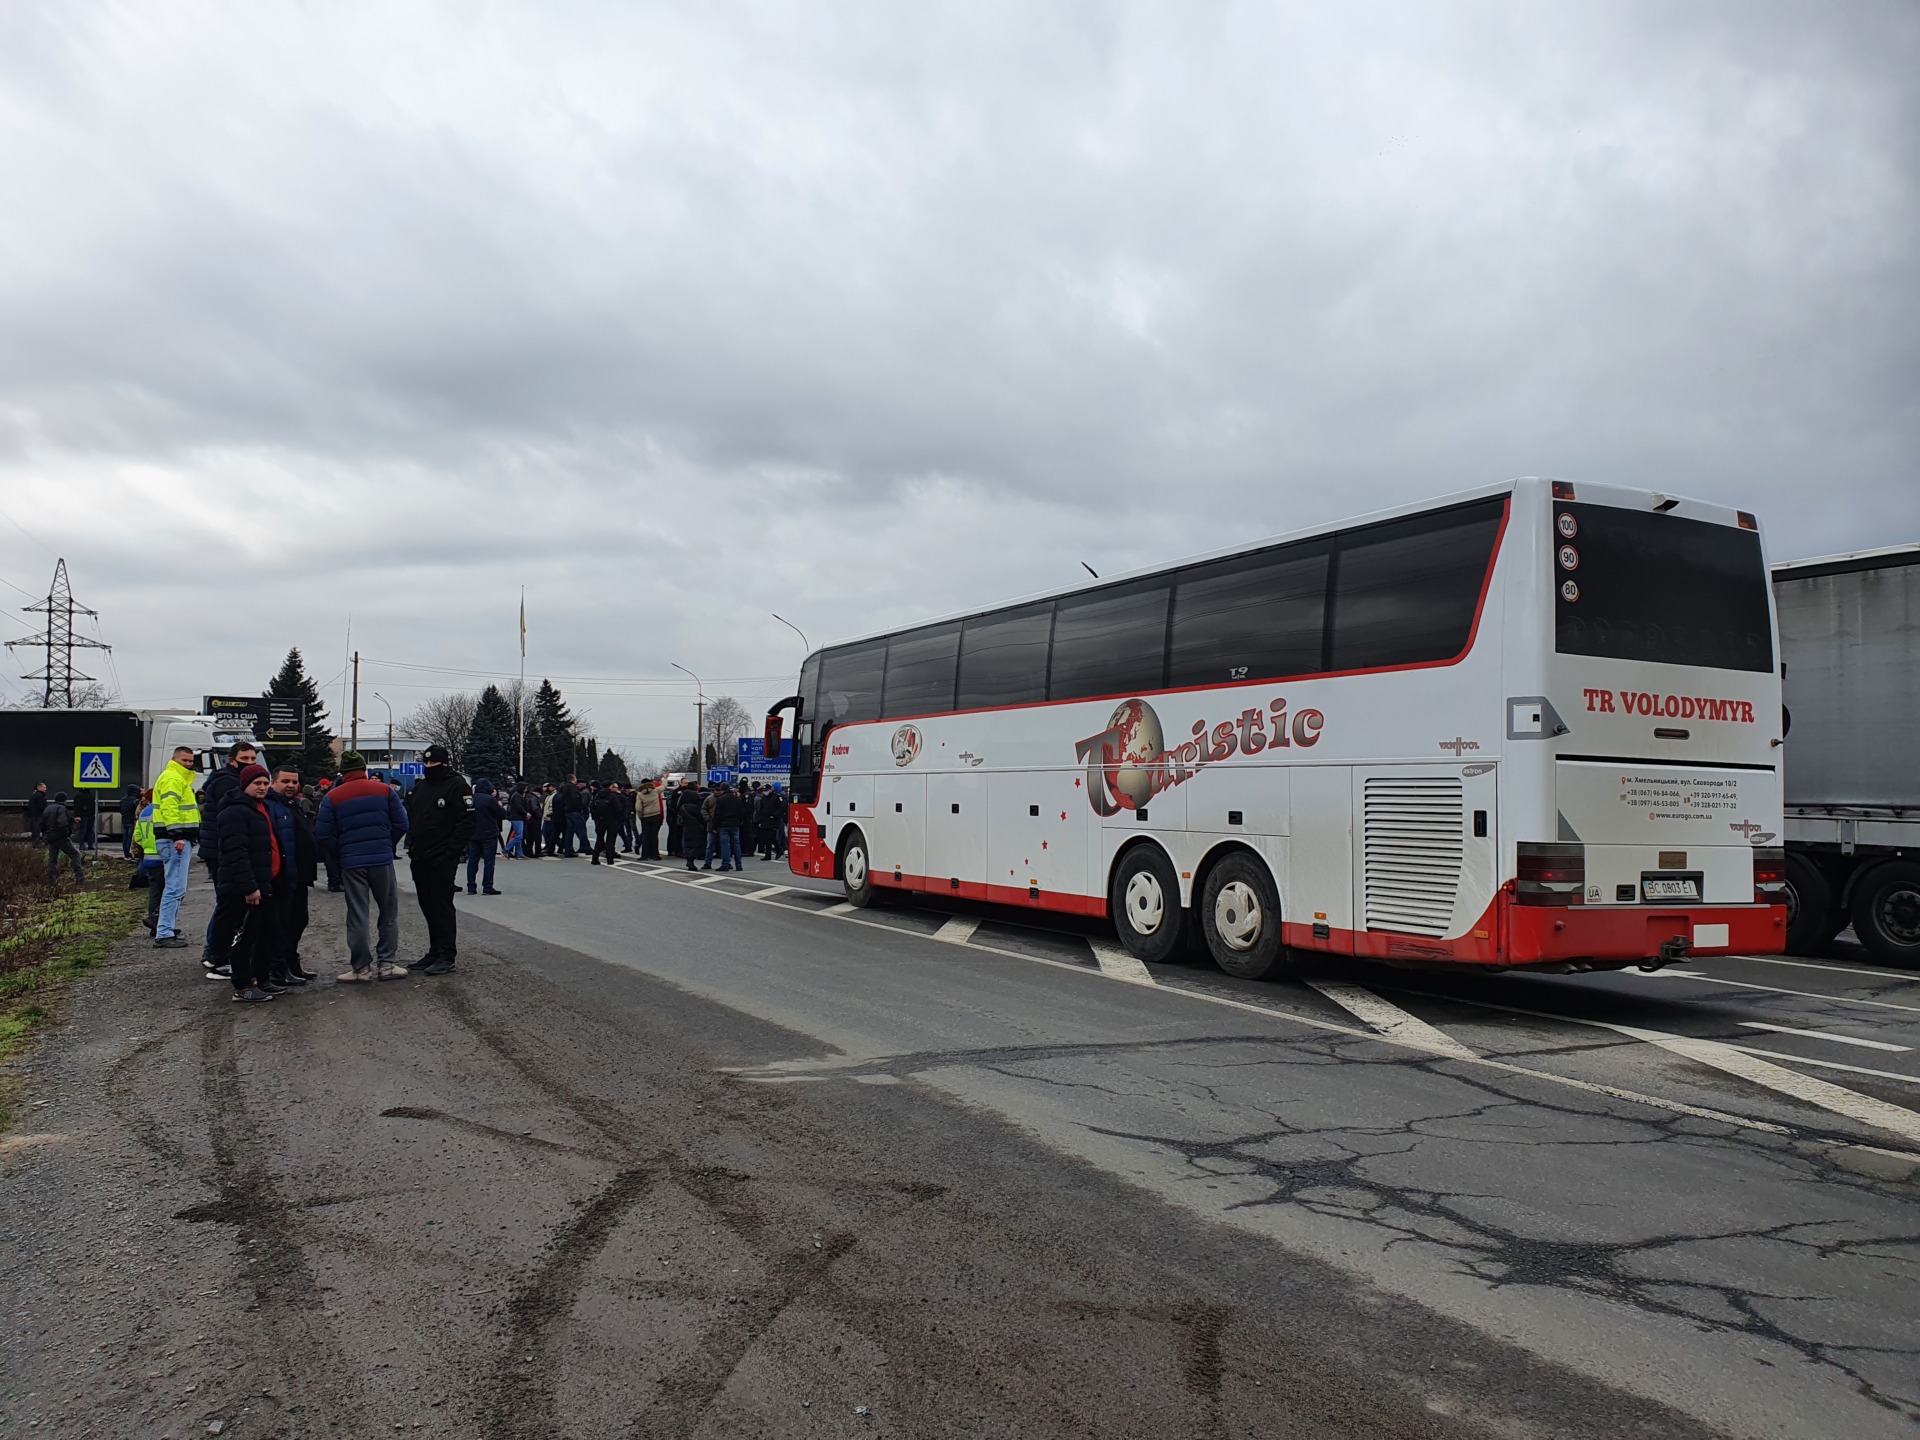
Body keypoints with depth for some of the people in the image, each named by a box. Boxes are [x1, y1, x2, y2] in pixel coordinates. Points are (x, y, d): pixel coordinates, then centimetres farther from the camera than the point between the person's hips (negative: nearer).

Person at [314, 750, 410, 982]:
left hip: (351, 864, 0)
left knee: (357, 916, 7)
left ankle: (362, 967, 9)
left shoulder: (332, 797, 0)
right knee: (389, 912, 11)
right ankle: (385, 963, 10)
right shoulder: (384, 790, 1)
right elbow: (401, 824, 1)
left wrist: (338, 858, 11)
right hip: (382, 859, 0)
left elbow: (323, 835, -3)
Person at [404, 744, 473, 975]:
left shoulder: (457, 786, -8)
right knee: (427, 906, 12)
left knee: (441, 906, -7)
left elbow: (467, 821, -14)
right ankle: (435, 952, 20)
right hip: (420, 858, 8)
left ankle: (446, 956, -4)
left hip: (442, 859, -8)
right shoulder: (420, 786, 17)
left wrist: (452, 851, -19)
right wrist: (412, 846, 12)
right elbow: (410, 817, 24)